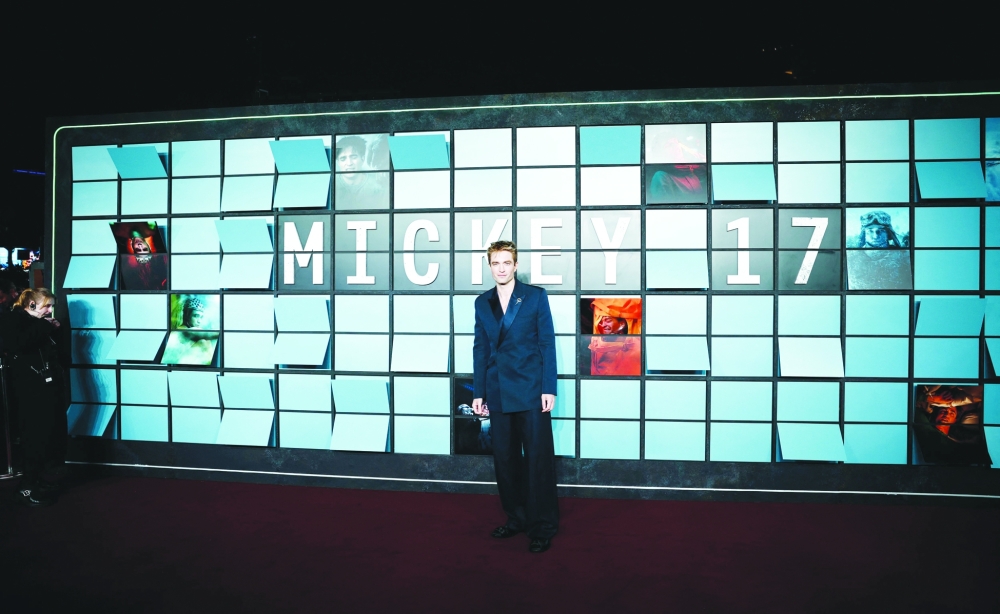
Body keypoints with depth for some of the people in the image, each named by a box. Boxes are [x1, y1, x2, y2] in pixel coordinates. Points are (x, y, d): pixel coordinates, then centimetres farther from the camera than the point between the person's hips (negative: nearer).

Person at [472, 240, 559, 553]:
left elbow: (547, 343, -2)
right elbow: (480, 349, 11)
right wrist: (479, 393, 8)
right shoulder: (482, 302, 11)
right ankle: (517, 517, 25)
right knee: (505, 459, 10)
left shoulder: (536, 296, 0)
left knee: (538, 458, -1)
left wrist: (549, 388, -9)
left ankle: (542, 526, 9)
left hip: (531, 390, -4)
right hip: (499, 393, 4)